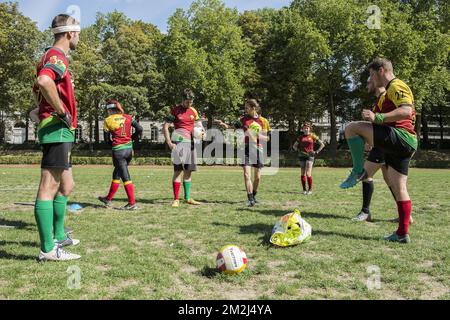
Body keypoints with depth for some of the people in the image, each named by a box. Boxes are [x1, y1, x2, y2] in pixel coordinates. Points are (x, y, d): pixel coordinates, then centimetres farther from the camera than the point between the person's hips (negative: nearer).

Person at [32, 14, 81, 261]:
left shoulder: (53, 56, 22)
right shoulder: (57, 56, -10)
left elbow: (37, 89, 33)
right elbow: (44, 81, -32)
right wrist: (62, 112, -21)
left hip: (58, 132, 11)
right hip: (57, 131, -11)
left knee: (66, 187, 18)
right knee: (49, 188, -9)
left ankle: (58, 236, 28)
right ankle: (48, 249, -5)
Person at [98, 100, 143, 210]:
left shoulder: (108, 121, -5)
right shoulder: (128, 117, 4)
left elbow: (107, 139, 0)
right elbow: (139, 129, -2)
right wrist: (133, 138, 12)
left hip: (118, 151, -5)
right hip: (129, 148, 5)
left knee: (125, 177, -2)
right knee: (116, 174, 18)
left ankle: (132, 203, -1)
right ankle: (109, 199, 31)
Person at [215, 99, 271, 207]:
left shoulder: (263, 121, 1)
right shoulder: (244, 119, 5)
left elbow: (267, 138, 3)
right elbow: (232, 127, 5)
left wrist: (257, 135, -14)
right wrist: (223, 124, -12)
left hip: (258, 150, 0)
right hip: (246, 149, 0)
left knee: (257, 177, 8)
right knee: (247, 174, -13)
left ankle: (254, 196, 30)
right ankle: (250, 199, -10)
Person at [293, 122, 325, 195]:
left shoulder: (312, 136, 2)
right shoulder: (300, 137, 10)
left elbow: (322, 145, 7)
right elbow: (294, 146, 21)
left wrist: (317, 152, -1)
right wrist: (299, 150, 5)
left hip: (310, 156, -4)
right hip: (302, 156, 4)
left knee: (308, 173, -13)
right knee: (303, 174, 4)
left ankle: (310, 190, -4)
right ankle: (304, 190, 12)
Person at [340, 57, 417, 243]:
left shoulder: (396, 86, -5)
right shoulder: (391, 90, 28)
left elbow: (406, 111, -23)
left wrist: (378, 117, -29)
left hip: (399, 137, -11)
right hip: (405, 144, 11)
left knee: (352, 128, -16)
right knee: (399, 189, 9)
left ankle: (358, 172, -12)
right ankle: (402, 234, 13)